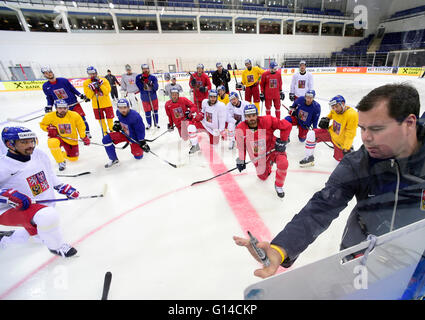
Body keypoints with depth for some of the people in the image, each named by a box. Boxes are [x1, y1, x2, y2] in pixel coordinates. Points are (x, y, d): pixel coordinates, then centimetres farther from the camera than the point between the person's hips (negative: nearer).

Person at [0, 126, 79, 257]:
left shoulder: (39, 155, -4)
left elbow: (49, 176, 12)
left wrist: (64, 188, 8)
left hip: (44, 206, 7)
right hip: (12, 210, -7)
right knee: (49, 216, -39)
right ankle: (56, 246, -9)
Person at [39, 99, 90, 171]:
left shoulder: (74, 115, -15)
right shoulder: (50, 116, -14)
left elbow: (81, 126, -2)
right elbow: (42, 124, 5)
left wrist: (84, 137, -6)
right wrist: (49, 129, -16)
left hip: (71, 140, 1)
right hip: (58, 137, -1)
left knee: (74, 158, 6)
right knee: (52, 143, -39)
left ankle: (62, 154, 44)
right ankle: (61, 162, -16)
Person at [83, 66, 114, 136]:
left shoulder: (104, 80, -6)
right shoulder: (86, 83, -2)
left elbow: (107, 92, -16)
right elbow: (89, 96, -7)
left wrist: (100, 84, -24)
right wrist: (92, 88, -21)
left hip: (107, 103, -1)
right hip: (96, 105, 1)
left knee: (110, 118, 5)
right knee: (101, 119, 6)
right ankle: (105, 132, 21)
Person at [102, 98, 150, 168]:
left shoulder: (135, 116, -31)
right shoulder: (118, 113, -11)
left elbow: (140, 130, -24)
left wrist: (142, 142, -23)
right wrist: (117, 124, -7)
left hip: (133, 137, -5)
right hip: (124, 134, 5)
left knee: (138, 156, 0)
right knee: (106, 139, -11)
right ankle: (113, 159, 5)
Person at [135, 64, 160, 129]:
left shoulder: (153, 77, -8)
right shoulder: (139, 77, -4)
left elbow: (156, 88, -14)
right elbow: (139, 87, -10)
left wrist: (151, 84, -31)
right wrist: (141, 80, -24)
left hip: (153, 97, 0)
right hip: (145, 98, 0)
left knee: (155, 110, 9)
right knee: (147, 111, 6)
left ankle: (156, 123, 25)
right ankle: (149, 124, 23)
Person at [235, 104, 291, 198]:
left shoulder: (267, 121, -27)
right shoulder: (240, 129, -19)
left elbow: (287, 126, -17)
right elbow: (241, 146, -3)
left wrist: (282, 141, -17)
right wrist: (241, 160, 0)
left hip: (273, 148, -2)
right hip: (258, 156, 3)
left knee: (283, 163, -31)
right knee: (263, 176, 13)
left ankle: (278, 186, -1)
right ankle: (268, 164, 50)